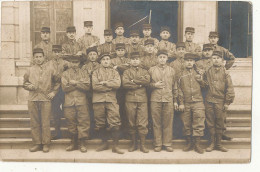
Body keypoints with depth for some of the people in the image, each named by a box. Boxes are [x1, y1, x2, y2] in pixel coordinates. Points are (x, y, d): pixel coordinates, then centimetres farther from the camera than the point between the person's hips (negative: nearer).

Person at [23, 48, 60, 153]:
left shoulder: (50, 69, 4)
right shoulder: (30, 70, 10)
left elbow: (57, 82, 12)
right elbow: (24, 83, 17)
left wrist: (53, 92, 2)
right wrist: (29, 86, -4)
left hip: (46, 99, -2)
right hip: (32, 99, 2)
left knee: (45, 123, -1)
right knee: (34, 123, 5)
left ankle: (46, 144, 8)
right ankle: (36, 143, 15)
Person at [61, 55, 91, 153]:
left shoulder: (84, 73, 11)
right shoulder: (65, 74, 11)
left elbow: (87, 86, -4)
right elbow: (65, 87, -5)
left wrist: (75, 83, -10)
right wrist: (80, 83, -6)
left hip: (81, 101, -1)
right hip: (69, 102, 1)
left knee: (83, 122, -4)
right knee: (71, 123, 5)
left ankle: (82, 143, 4)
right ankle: (74, 143, 17)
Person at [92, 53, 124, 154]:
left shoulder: (115, 72, 13)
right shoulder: (96, 73, 11)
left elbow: (118, 84, -7)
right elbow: (95, 86, -7)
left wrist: (104, 83, -9)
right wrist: (110, 86, -7)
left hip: (111, 100, 0)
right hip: (98, 100, 1)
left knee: (115, 122, -7)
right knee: (100, 124, 6)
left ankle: (115, 146, 2)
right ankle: (104, 143, 23)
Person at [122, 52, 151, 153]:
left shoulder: (144, 71, 14)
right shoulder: (126, 72, 11)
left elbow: (147, 81, -8)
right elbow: (125, 84, -8)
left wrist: (133, 80, -8)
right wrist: (140, 84, -7)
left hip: (142, 99, 0)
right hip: (130, 99, 0)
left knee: (142, 123, -3)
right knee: (131, 123, 4)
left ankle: (143, 145, 5)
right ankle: (133, 144, 15)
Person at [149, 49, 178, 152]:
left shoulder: (171, 70, 12)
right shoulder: (151, 70, 8)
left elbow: (174, 87, 14)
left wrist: (175, 101, 11)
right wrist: (154, 85, -8)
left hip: (168, 100, 1)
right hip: (155, 100, -1)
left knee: (168, 123, 2)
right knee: (156, 123, 2)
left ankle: (167, 144, 12)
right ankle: (158, 144, 11)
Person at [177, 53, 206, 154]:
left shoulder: (198, 73, 10)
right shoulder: (181, 74, 7)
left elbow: (205, 87, 13)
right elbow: (179, 90, 5)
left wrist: (201, 80, -7)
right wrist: (181, 103, 0)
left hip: (198, 102, 0)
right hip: (186, 103, 0)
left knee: (199, 123, -4)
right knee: (186, 124, 6)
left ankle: (197, 145, 4)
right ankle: (189, 143, 19)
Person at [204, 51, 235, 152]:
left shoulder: (225, 72, 1)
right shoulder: (208, 71, 7)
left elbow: (230, 88, 0)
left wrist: (227, 102, -3)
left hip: (220, 102, -2)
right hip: (209, 101, 2)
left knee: (220, 124, 5)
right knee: (210, 123, 6)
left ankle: (219, 144, 17)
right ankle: (212, 143, 17)